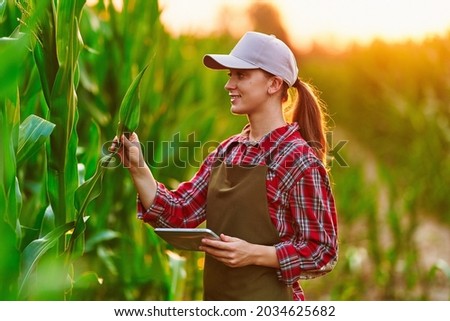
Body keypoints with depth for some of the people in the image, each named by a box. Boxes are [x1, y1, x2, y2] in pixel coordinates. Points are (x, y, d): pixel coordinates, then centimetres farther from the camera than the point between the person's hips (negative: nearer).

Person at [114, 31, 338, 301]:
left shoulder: (299, 159, -15)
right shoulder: (228, 151, 4)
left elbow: (323, 251, -14)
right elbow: (178, 215, 2)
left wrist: (254, 254, -24)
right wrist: (138, 168, -10)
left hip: (268, 301, -6)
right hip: (217, 298, 6)